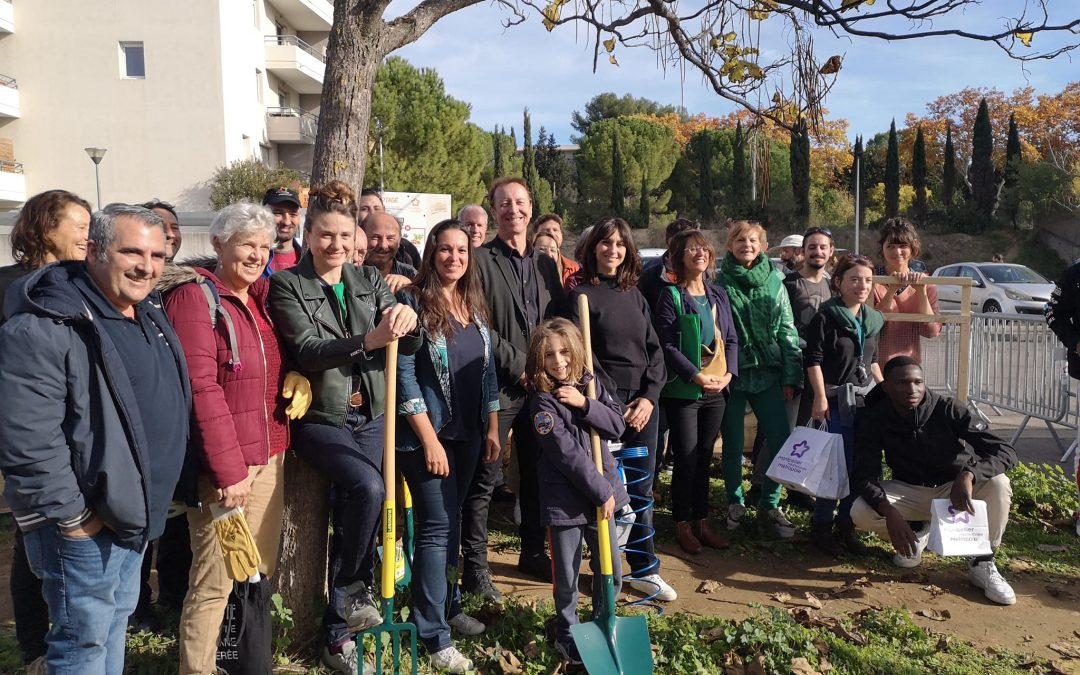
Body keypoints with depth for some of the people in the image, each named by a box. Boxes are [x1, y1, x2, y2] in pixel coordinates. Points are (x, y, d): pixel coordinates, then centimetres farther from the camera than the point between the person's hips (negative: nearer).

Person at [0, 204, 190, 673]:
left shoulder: (150, 320, 7)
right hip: (83, 525, -8)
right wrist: (70, 515, -21)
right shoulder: (43, 328, -22)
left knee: (115, 624, 23)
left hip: (133, 513, 9)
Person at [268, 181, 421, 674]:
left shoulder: (370, 281, 9)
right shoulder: (287, 285, -3)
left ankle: (338, 633, 21)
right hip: (320, 419, -4)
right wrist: (368, 340, -30)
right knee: (367, 486, -28)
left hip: (371, 417, 4)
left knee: (352, 507, 4)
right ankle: (352, 592, -3)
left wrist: (408, 321, -21)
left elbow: (410, 347, 2)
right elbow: (307, 351, -16)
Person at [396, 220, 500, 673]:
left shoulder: (475, 304, 8)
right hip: (428, 433, -6)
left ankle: (448, 604, 33)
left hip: (468, 433, 6)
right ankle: (433, 634, 6)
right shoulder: (413, 301, -11)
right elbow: (404, 374, -16)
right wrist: (429, 439, -18)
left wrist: (492, 428, 9)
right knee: (437, 526, -4)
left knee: (452, 520, 17)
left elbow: (487, 368, 13)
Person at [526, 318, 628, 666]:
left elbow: (617, 425, -2)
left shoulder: (590, 384, 5)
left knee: (612, 571, 14)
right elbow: (568, 454, -18)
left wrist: (584, 404, -17)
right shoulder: (542, 401, -14)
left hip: (602, 494, 5)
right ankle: (566, 634, 31)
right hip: (565, 501, -5)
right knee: (566, 577, 9)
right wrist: (601, 491, -16)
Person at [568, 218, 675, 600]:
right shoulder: (582, 295, -2)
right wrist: (613, 404, -12)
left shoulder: (634, 295, 14)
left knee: (641, 486, 7)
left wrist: (649, 397, -3)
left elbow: (654, 350, 11)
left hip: (643, 400, 5)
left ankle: (644, 569, 15)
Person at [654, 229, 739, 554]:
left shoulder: (719, 295, 12)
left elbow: (732, 340, 11)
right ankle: (683, 524, 13)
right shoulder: (670, 296, -6)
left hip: (717, 391, 5)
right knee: (686, 460, -1)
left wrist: (728, 374, -5)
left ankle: (702, 521, 22)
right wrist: (698, 377, -19)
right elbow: (668, 346, -12)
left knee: (704, 458, 12)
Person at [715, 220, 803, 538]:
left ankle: (770, 504, 16)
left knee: (780, 438, -2)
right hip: (732, 374, -2)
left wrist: (791, 377, 3)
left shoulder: (774, 280, 6)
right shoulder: (721, 282, -1)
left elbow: (788, 330, 7)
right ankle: (735, 503, 25)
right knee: (733, 443, 6)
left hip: (768, 374, 2)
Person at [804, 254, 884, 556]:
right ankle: (821, 526, 8)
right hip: (837, 400, -6)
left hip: (867, 397, 7)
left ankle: (846, 524, 20)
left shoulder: (872, 319, 12)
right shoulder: (825, 317, -8)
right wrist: (820, 397, -17)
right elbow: (813, 360, -11)